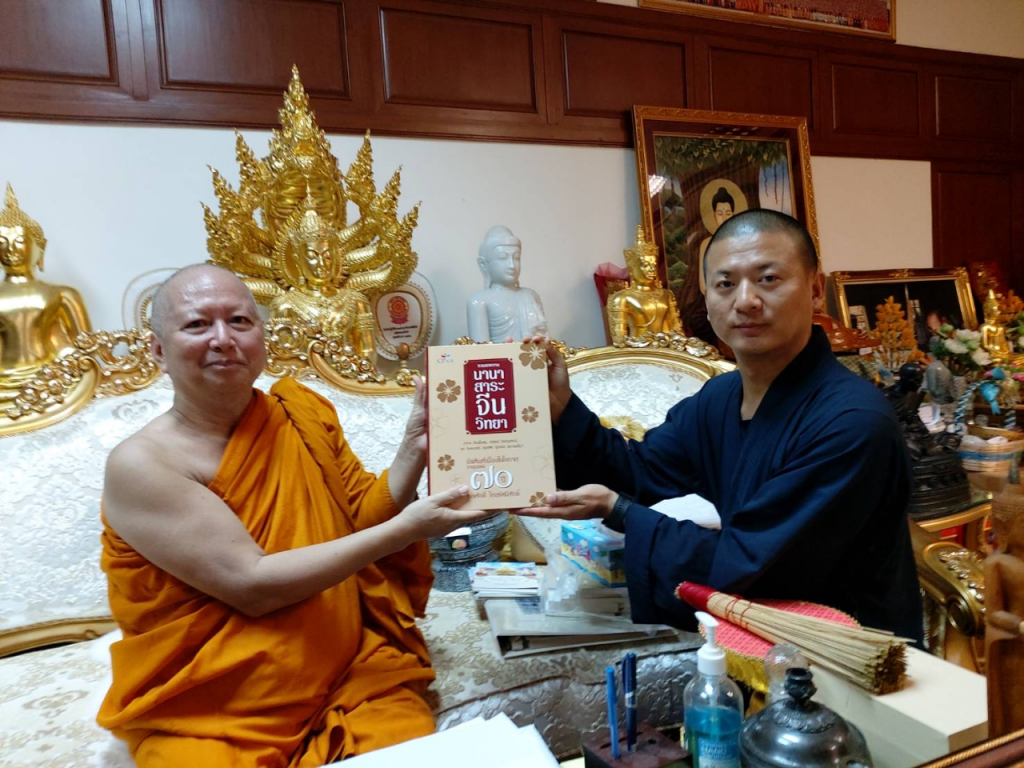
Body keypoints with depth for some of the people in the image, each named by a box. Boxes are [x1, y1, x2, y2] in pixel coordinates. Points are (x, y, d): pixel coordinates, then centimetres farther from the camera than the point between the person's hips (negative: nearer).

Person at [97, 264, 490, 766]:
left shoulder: (303, 413, 2)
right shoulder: (140, 465, -13)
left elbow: (362, 522, 5)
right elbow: (251, 585, -19)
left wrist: (414, 450, -12)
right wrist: (405, 529, -22)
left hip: (348, 669, 3)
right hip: (206, 710, -2)